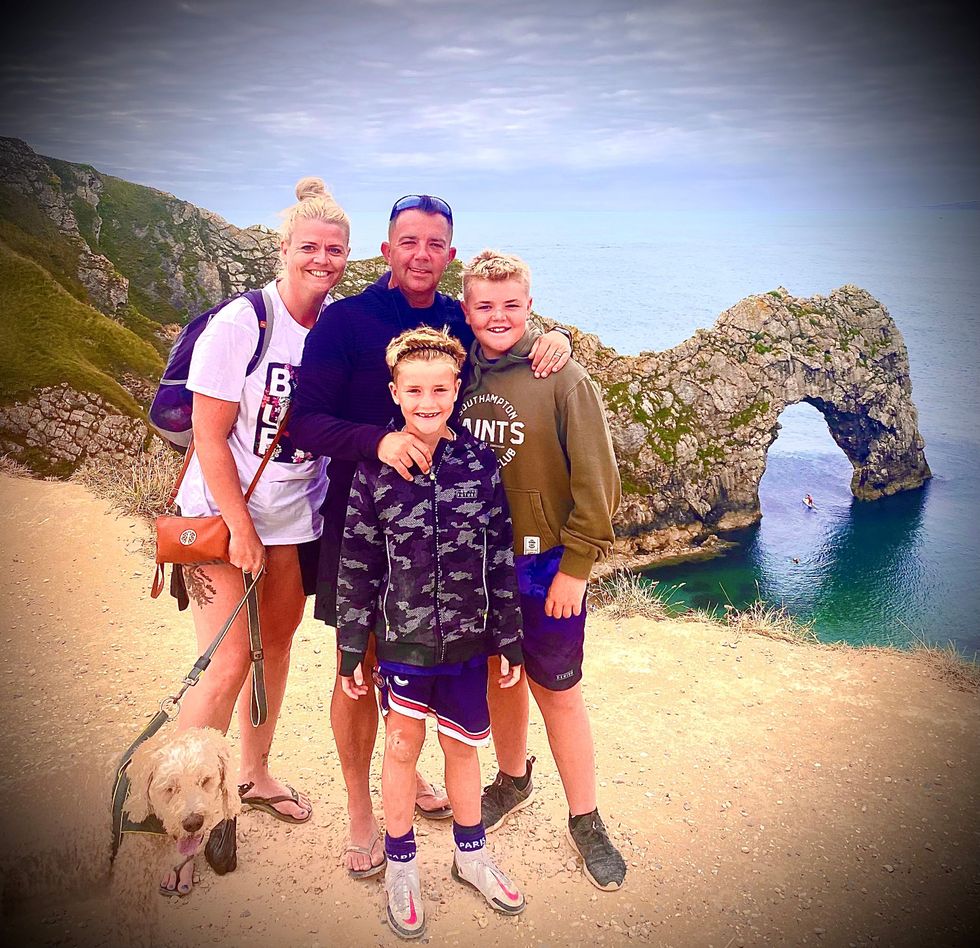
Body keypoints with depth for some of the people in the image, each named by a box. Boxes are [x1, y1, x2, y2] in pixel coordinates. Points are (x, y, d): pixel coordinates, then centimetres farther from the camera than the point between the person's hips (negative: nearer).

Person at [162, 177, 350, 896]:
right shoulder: (240, 324, -16)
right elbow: (209, 437, -14)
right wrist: (241, 529, -14)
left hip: (298, 517, 5)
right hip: (224, 515, -5)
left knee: (277, 644, 16)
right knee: (228, 663, -7)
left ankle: (254, 775, 38)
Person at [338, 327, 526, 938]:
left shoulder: (479, 461, -5)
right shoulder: (376, 470, -8)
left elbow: (501, 558, 0)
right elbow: (358, 568, -3)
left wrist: (509, 639, 3)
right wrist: (351, 651, -1)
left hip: (467, 639, 1)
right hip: (402, 639, -1)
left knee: (462, 745, 17)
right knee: (402, 746, 12)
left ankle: (472, 855, 39)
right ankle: (401, 865, 34)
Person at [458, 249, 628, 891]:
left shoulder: (564, 380, -10)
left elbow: (596, 482, -10)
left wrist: (576, 567, -12)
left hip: (545, 566, -4)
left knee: (556, 689, 6)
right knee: (499, 676, 18)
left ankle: (585, 820, 25)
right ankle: (513, 781, 42)